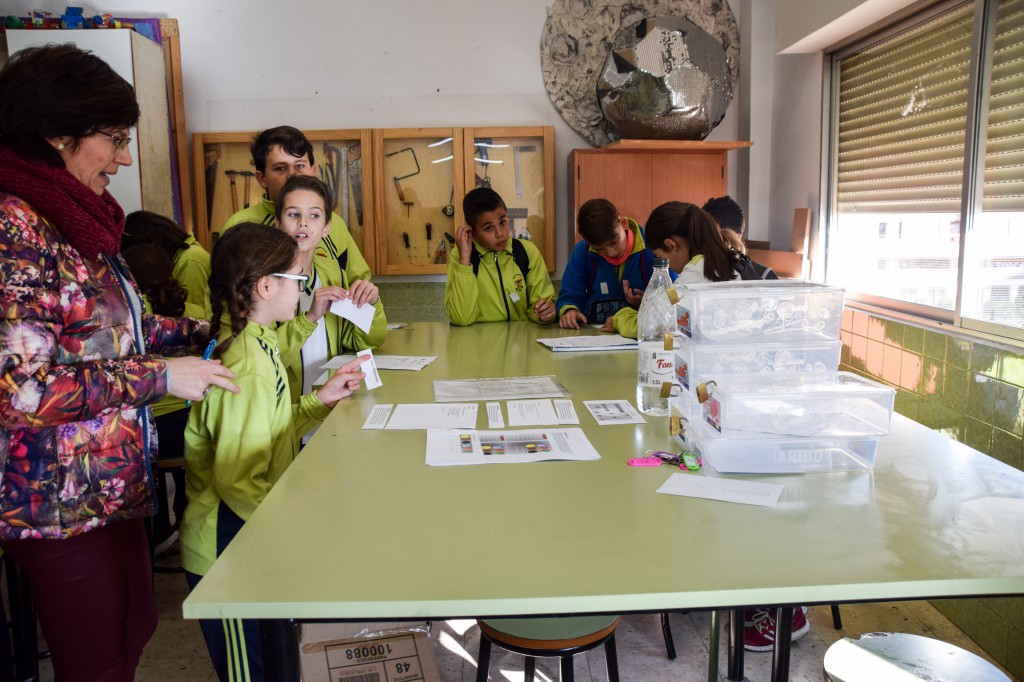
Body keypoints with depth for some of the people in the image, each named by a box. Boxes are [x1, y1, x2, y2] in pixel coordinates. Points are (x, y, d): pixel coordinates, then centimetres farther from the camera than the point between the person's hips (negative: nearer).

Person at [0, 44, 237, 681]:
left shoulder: (78, 222, 9)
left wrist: (215, 329, 7)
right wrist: (159, 377, -21)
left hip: (115, 482, 9)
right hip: (59, 500, -9)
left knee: (136, 629, 22)